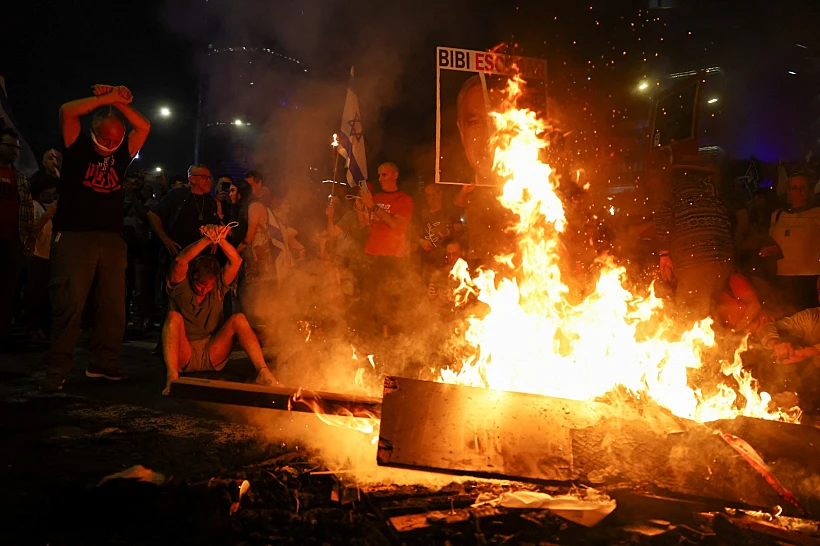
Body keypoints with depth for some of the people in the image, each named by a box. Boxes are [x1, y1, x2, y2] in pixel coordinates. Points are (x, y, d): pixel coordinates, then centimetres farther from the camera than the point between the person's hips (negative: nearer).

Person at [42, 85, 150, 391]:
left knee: (113, 307, 2)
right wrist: (106, 98, -2)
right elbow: (67, 111, -6)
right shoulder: (78, 148, 7)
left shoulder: (121, 155, 16)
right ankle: (56, 370, 0)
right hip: (74, 236, -4)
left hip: (112, 240, 4)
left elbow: (144, 127, 12)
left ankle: (102, 364, 13)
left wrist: (120, 103, 5)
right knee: (68, 306, -6)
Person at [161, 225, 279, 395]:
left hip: (212, 357, 2)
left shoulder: (218, 287, 4)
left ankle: (262, 372, -33)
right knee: (174, 316, -28)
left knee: (238, 318, -19)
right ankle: (171, 378, -41)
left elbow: (236, 261, -12)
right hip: (183, 358, -2)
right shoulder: (180, 286, -3)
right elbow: (180, 261, -24)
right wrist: (207, 240, -32)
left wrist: (220, 240, -27)